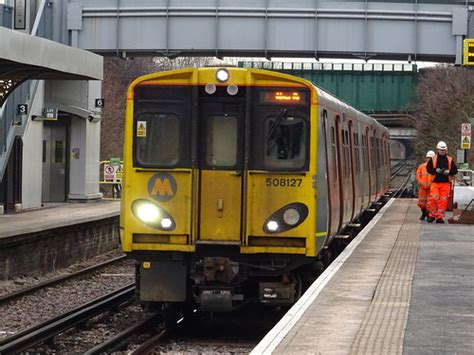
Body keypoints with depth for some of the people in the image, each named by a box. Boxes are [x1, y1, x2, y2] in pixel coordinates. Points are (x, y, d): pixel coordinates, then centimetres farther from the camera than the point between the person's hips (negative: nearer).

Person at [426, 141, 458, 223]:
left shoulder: (449, 160, 10)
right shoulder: (433, 159, 6)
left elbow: (455, 170, 8)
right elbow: (428, 169, -1)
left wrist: (448, 172, -11)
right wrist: (436, 170, -17)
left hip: (445, 183, 1)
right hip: (435, 182, -1)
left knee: (443, 200, -2)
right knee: (433, 199, -12)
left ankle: (439, 217, 5)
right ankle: (432, 215, 4)